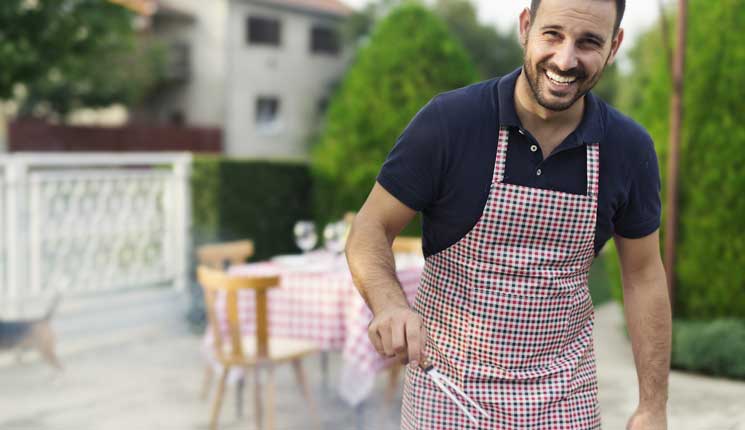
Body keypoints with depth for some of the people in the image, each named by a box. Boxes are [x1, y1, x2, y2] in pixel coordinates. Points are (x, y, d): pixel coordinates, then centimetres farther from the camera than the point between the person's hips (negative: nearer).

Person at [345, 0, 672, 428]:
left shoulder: (629, 147, -8)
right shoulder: (448, 120, -17)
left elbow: (644, 273, 2)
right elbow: (371, 229, -10)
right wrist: (389, 304, -31)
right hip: (448, 382, -2)